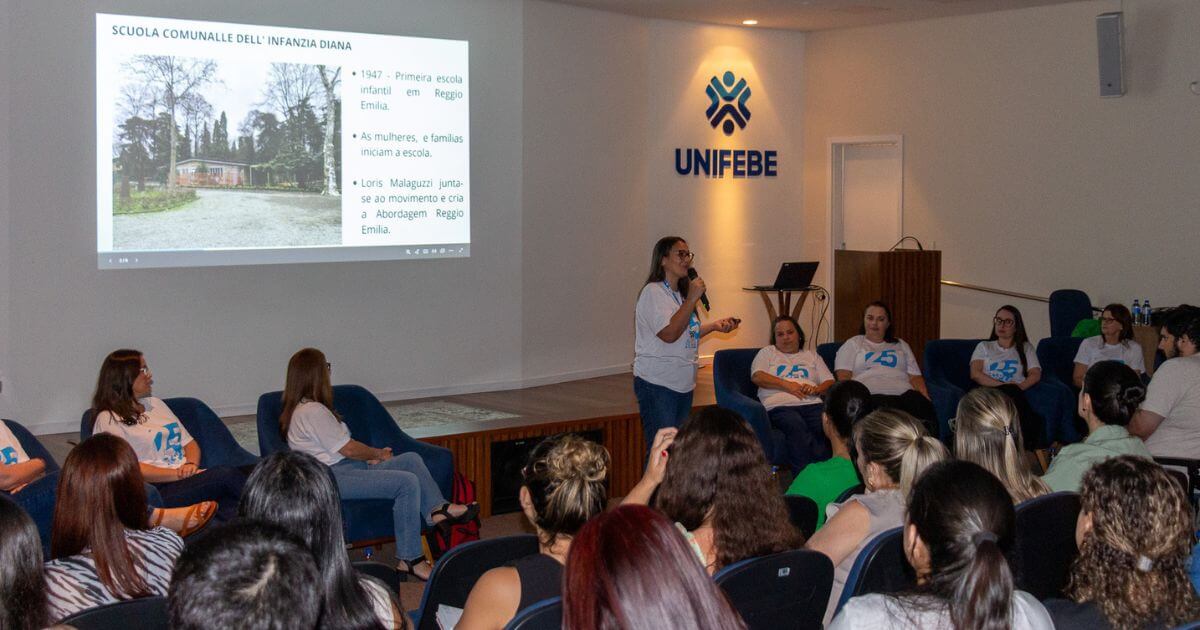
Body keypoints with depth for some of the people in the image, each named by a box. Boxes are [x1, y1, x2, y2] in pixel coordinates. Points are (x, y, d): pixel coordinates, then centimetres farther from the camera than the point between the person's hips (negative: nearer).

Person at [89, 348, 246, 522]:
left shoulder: (155, 404, 25)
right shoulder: (108, 420, 2)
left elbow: (189, 442, 24)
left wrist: (191, 465, 0)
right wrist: (179, 474, -15)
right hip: (159, 491, -7)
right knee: (226, 475, -30)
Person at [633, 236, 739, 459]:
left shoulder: (680, 293, 17)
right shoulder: (653, 292, -12)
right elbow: (669, 334, -24)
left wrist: (715, 325, 10)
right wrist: (692, 298, -21)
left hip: (683, 383, 9)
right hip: (657, 384, -9)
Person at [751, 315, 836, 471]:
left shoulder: (811, 356, 32)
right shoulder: (768, 352, 25)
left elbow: (830, 382, 22)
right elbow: (756, 376, 6)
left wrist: (816, 389, -2)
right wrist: (786, 385, -5)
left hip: (812, 404, 3)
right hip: (780, 405, -3)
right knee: (797, 426, -38)